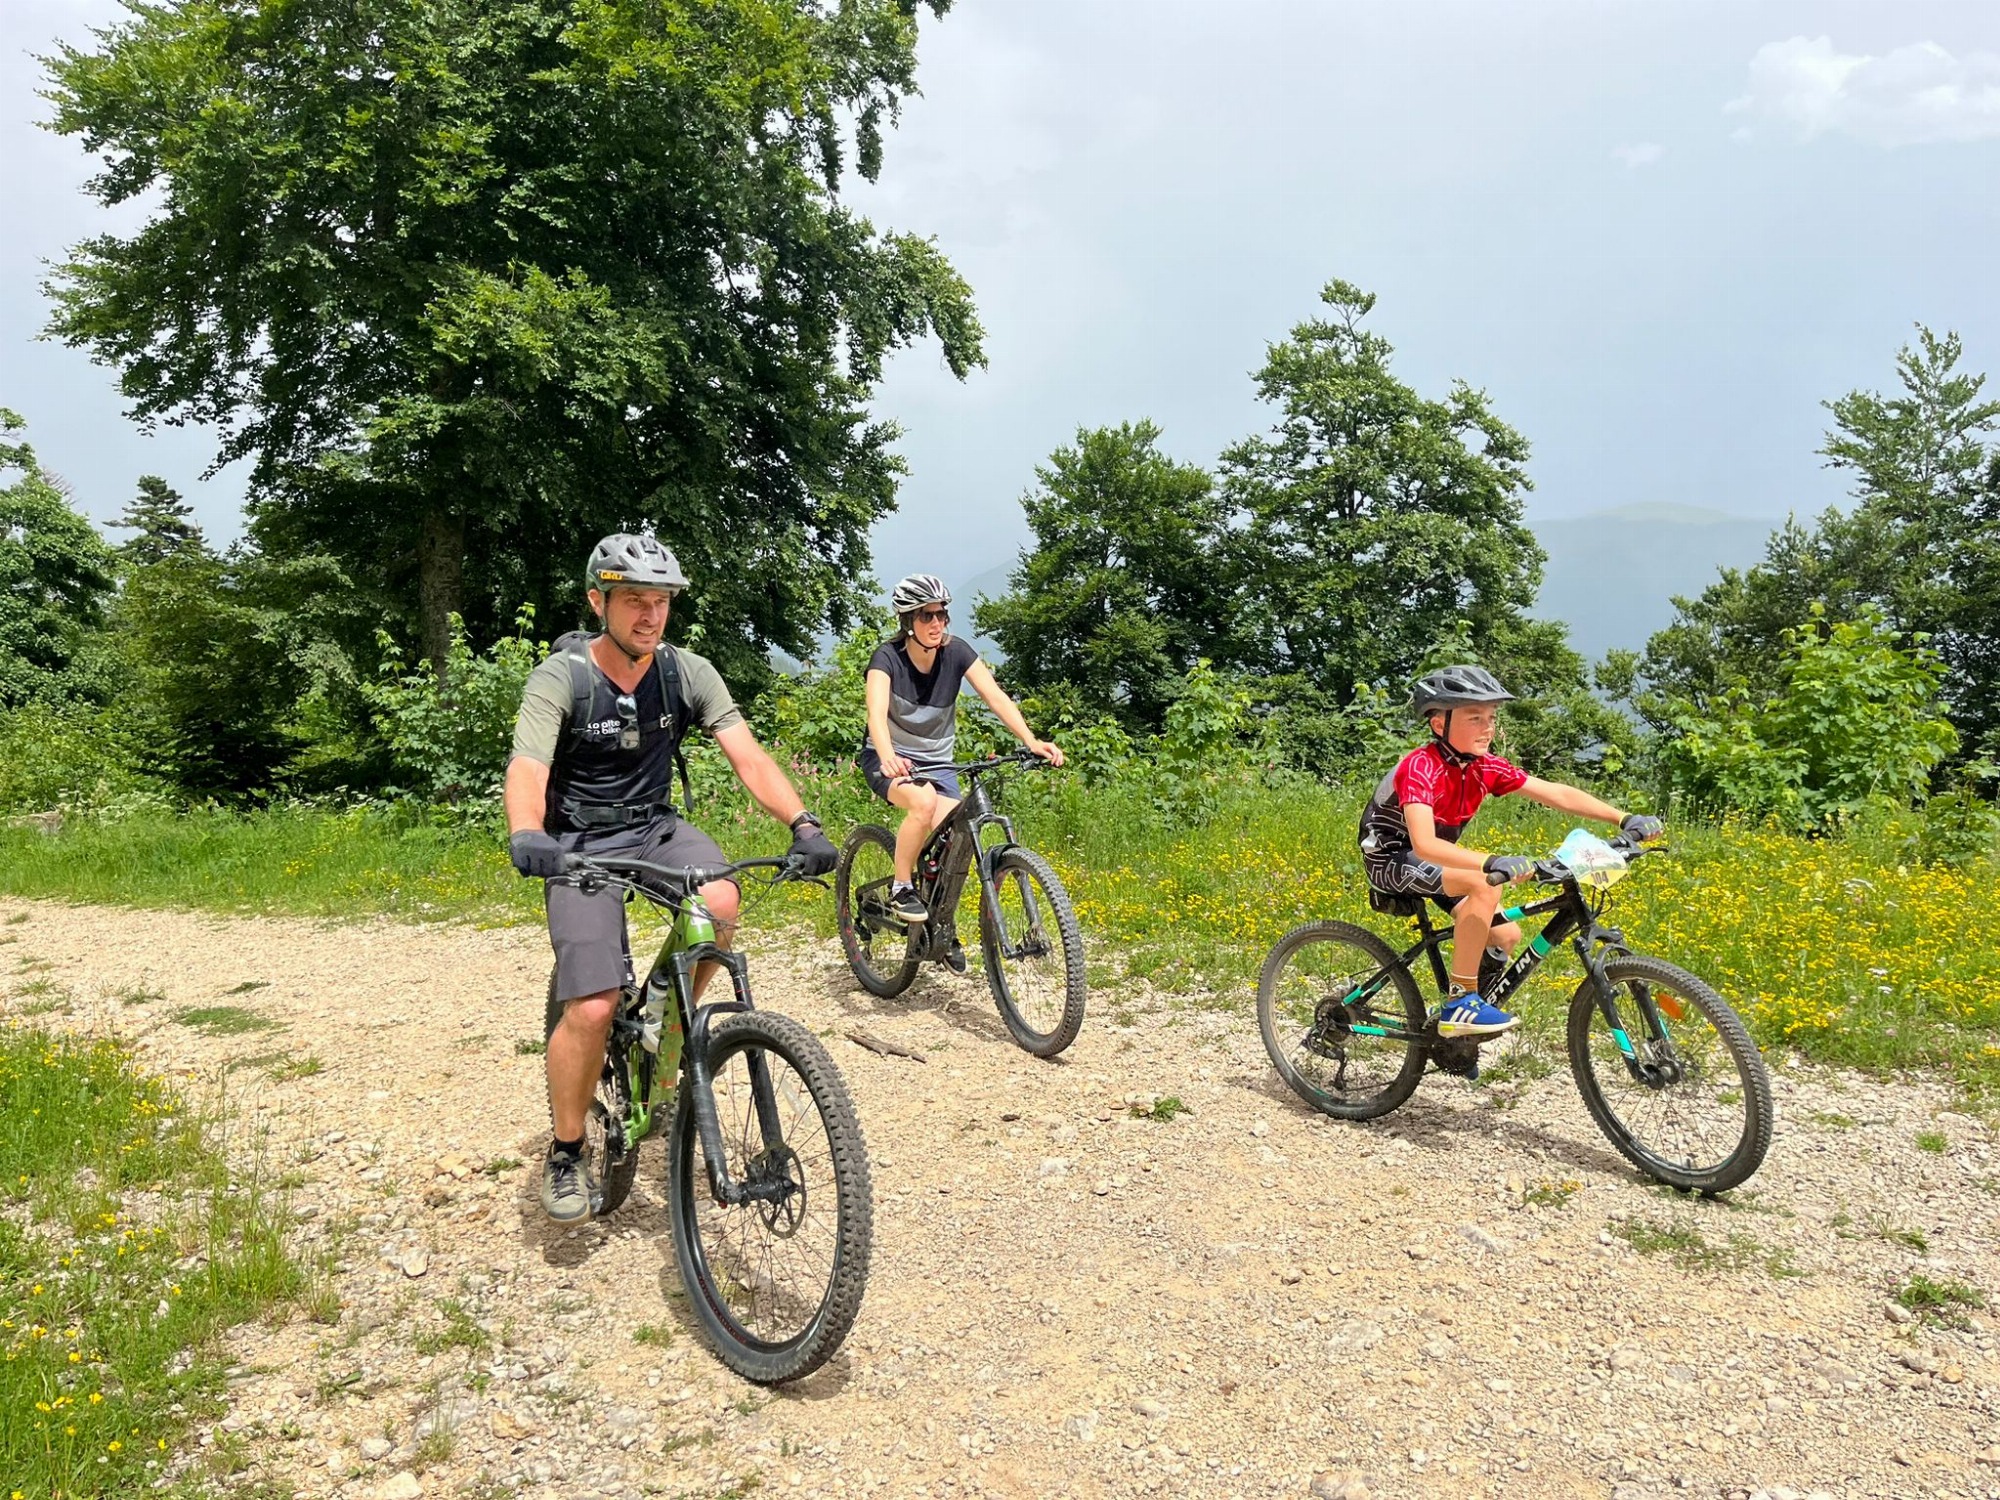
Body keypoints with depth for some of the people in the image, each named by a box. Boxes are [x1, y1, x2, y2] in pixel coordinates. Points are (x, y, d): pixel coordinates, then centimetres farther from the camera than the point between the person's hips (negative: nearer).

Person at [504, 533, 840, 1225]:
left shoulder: (688, 673, -7)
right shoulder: (558, 679, -16)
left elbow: (748, 756, -15)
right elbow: (527, 767, -31)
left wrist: (802, 824, -32)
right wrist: (525, 835, -53)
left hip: (656, 828, 3)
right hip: (580, 843, -3)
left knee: (720, 900, -31)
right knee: (592, 1008, -17)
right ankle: (565, 1155, 8)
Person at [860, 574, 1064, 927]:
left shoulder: (956, 652, -9)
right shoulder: (888, 657, -18)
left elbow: (996, 697, -19)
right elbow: (876, 712, -34)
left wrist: (1032, 742, -36)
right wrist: (888, 757, -56)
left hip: (937, 763, 4)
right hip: (890, 761, -3)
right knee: (924, 801, -36)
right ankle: (901, 890, -14)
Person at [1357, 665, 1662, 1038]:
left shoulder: (1486, 767, -7)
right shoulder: (1421, 767, -29)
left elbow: (1555, 793, -6)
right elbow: (1424, 844, -42)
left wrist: (1625, 819, -16)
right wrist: (1493, 863, -54)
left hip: (1435, 862, 8)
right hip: (1390, 861, -8)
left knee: (1506, 936, -4)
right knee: (1484, 887, -30)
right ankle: (1460, 1005, -22)